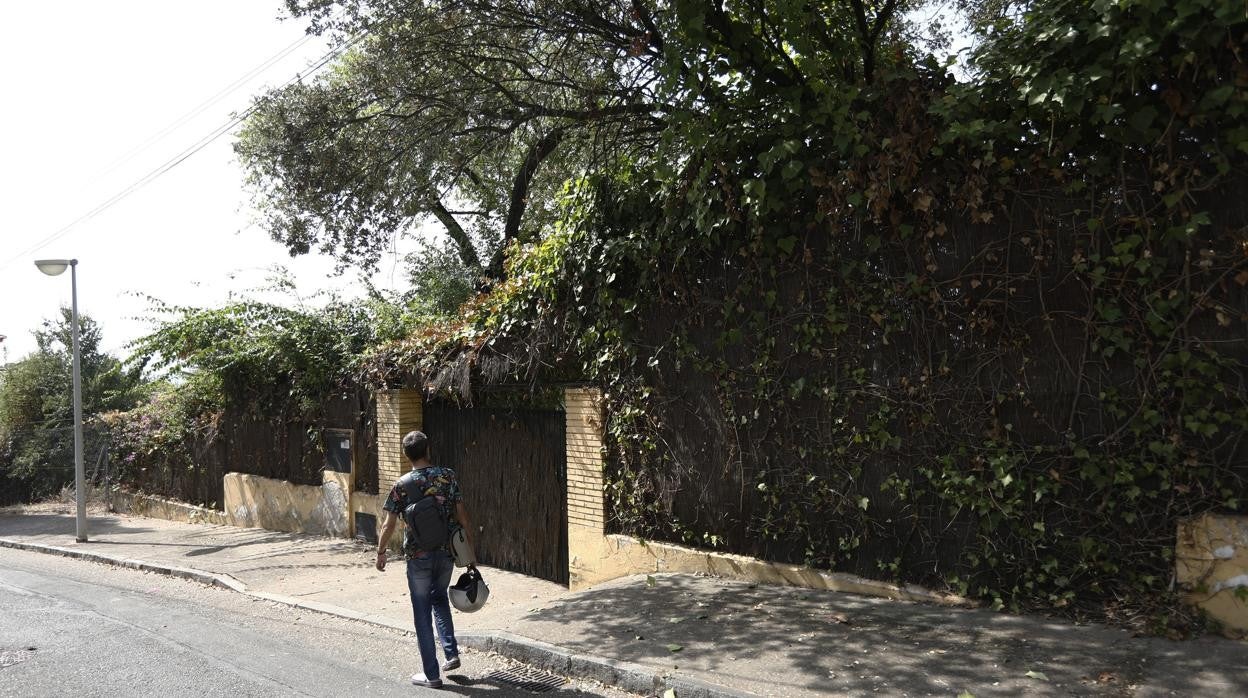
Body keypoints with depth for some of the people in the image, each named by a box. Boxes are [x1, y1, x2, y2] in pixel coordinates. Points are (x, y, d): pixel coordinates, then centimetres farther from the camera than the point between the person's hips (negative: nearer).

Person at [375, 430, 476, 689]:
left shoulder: (402, 485, -10)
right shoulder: (448, 476, -4)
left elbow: (389, 524, -7)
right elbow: (462, 514, -2)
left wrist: (380, 552, 7)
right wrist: (470, 547, 7)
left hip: (419, 556, -3)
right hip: (447, 552, 3)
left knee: (422, 612, 8)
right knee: (439, 598, 27)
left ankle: (431, 674, 14)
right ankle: (451, 653, 21)